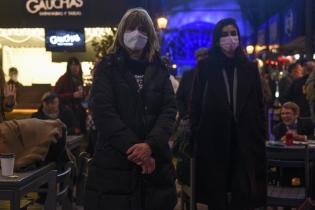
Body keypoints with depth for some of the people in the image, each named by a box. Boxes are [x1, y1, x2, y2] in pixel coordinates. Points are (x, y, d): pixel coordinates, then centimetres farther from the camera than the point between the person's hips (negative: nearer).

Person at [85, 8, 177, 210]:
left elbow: (169, 110, 0)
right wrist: (134, 148, -17)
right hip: (114, 163, -2)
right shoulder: (107, 68, 3)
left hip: (155, 163, 3)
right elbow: (104, 112, -8)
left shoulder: (159, 70, 11)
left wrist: (150, 145, -17)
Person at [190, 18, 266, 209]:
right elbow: (196, 105, 2)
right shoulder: (205, 67, 4)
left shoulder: (250, 68, 10)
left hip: (245, 141, 2)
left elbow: (259, 106, 9)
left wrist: (261, 137, 3)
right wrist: (196, 139, -3)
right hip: (213, 141, -1)